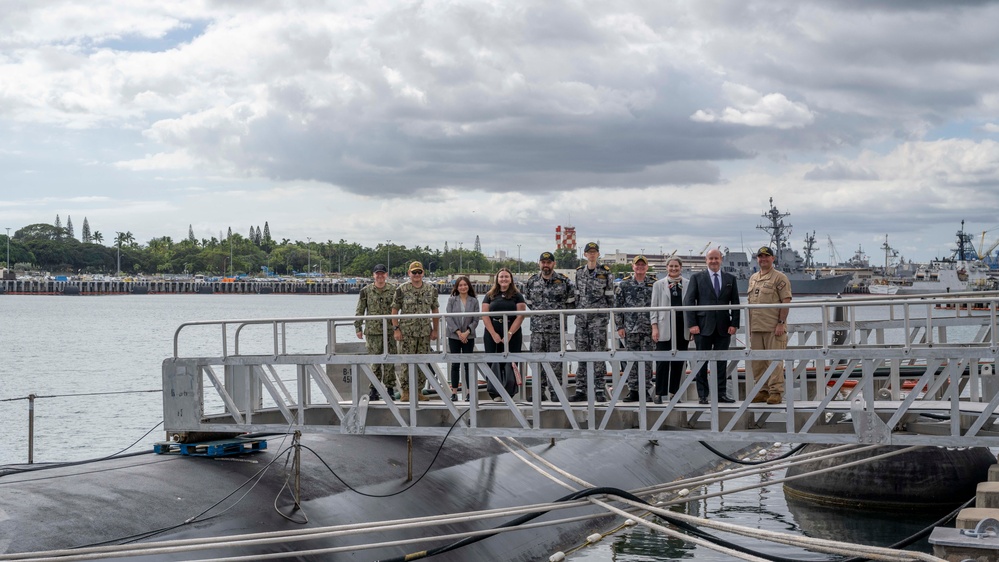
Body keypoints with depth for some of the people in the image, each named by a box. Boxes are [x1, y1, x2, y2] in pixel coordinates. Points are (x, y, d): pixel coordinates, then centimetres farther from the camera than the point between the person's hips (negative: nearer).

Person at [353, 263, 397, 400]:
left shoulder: (393, 290, 4)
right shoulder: (366, 291, 5)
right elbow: (359, 310, 7)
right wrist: (358, 328, 3)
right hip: (372, 331, 0)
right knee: (375, 361, 1)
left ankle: (390, 389, 8)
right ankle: (373, 389, 8)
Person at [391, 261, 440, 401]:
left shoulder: (431, 290, 8)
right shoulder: (402, 290, -3)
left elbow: (435, 311, 13)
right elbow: (394, 310, -2)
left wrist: (435, 330, 7)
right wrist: (396, 329, -8)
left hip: (425, 332, 4)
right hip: (407, 332, -3)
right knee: (406, 362, -4)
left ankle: (419, 391, 13)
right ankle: (405, 391, 2)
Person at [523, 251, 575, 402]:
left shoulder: (564, 281, 0)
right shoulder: (532, 282, 7)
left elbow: (571, 302, 9)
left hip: (557, 328, -3)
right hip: (537, 328, 3)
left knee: (556, 361, -2)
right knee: (538, 361, 3)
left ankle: (556, 391, 3)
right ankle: (539, 391, 8)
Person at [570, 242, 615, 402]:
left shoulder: (605, 273, 1)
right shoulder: (579, 272, 12)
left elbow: (610, 296, 3)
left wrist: (611, 315, 1)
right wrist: (576, 313, 14)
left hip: (599, 316, -4)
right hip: (582, 316, 4)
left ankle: (600, 390, -3)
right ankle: (580, 390, 6)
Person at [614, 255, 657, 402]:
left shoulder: (654, 283, 5)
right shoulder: (625, 284, 5)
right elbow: (617, 306, 5)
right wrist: (620, 326, -1)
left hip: (648, 328, 0)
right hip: (630, 328, 0)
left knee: (647, 360, 0)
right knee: (632, 361, 2)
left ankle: (645, 389, 6)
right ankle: (633, 391, 7)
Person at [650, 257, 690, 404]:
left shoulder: (688, 284, 8)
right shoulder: (659, 285, 7)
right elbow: (654, 307, 5)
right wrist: (654, 327, -3)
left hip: (682, 328, 2)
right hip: (665, 328, -2)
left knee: (678, 362, 5)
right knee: (662, 362, -4)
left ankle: (673, 392, 12)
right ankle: (658, 394, -1)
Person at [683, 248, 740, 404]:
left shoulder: (730, 278, 11)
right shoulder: (697, 278, 4)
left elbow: (735, 303, 10)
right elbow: (689, 301, 0)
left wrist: (734, 324, -1)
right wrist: (692, 324, -8)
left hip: (723, 327, 2)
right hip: (704, 327, -2)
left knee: (721, 362, 5)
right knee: (702, 362, 1)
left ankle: (721, 393, 10)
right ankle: (702, 395, 6)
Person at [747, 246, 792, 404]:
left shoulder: (779, 278, -4)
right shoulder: (753, 278, 17)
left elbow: (786, 302, -9)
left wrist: (781, 323, -15)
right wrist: (749, 325, 16)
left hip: (773, 328, -7)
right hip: (756, 327, 7)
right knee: (757, 362, 8)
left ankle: (776, 392, -3)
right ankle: (762, 391, 16)